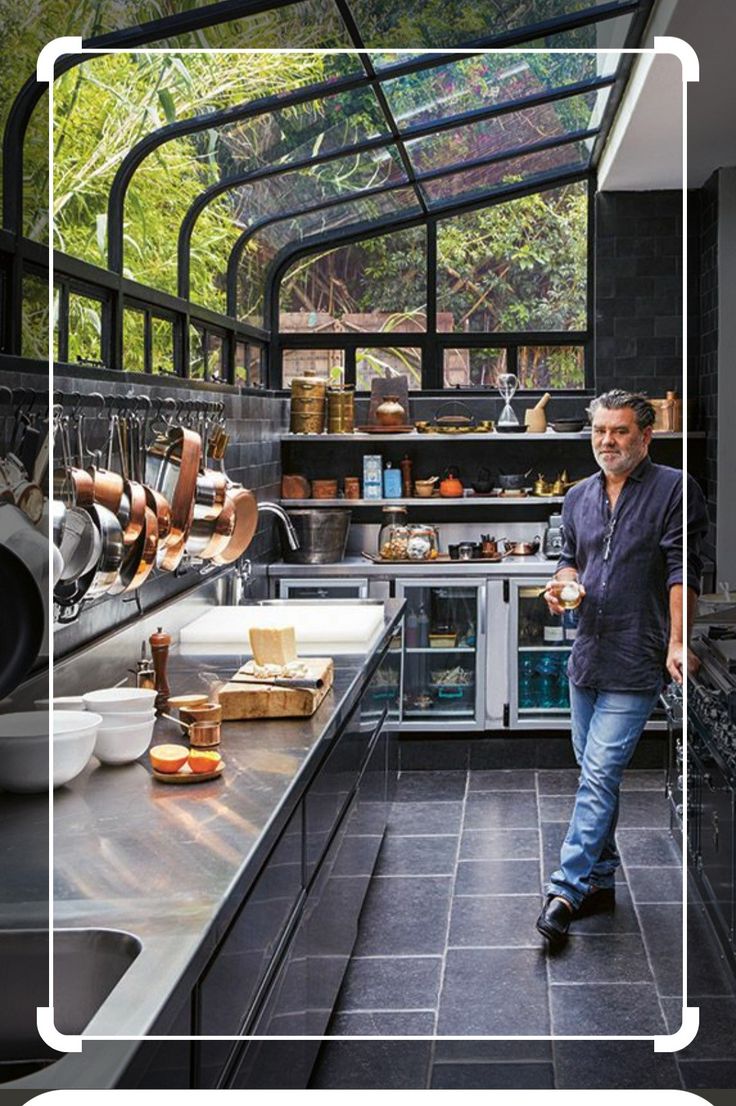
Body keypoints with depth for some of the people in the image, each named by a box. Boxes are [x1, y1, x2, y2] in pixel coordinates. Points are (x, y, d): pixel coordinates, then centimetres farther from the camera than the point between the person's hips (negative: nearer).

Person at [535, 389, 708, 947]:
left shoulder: (674, 490, -7)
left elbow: (683, 570, -11)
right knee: (594, 771, 15)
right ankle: (601, 880, 27)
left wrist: (677, 642, -18)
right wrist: (564, 582, 0)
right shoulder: (579, 496, 13)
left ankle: (567, 890, -9)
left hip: (635, 662, -7)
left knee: (600, 774, -11)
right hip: (588, 652, 7)